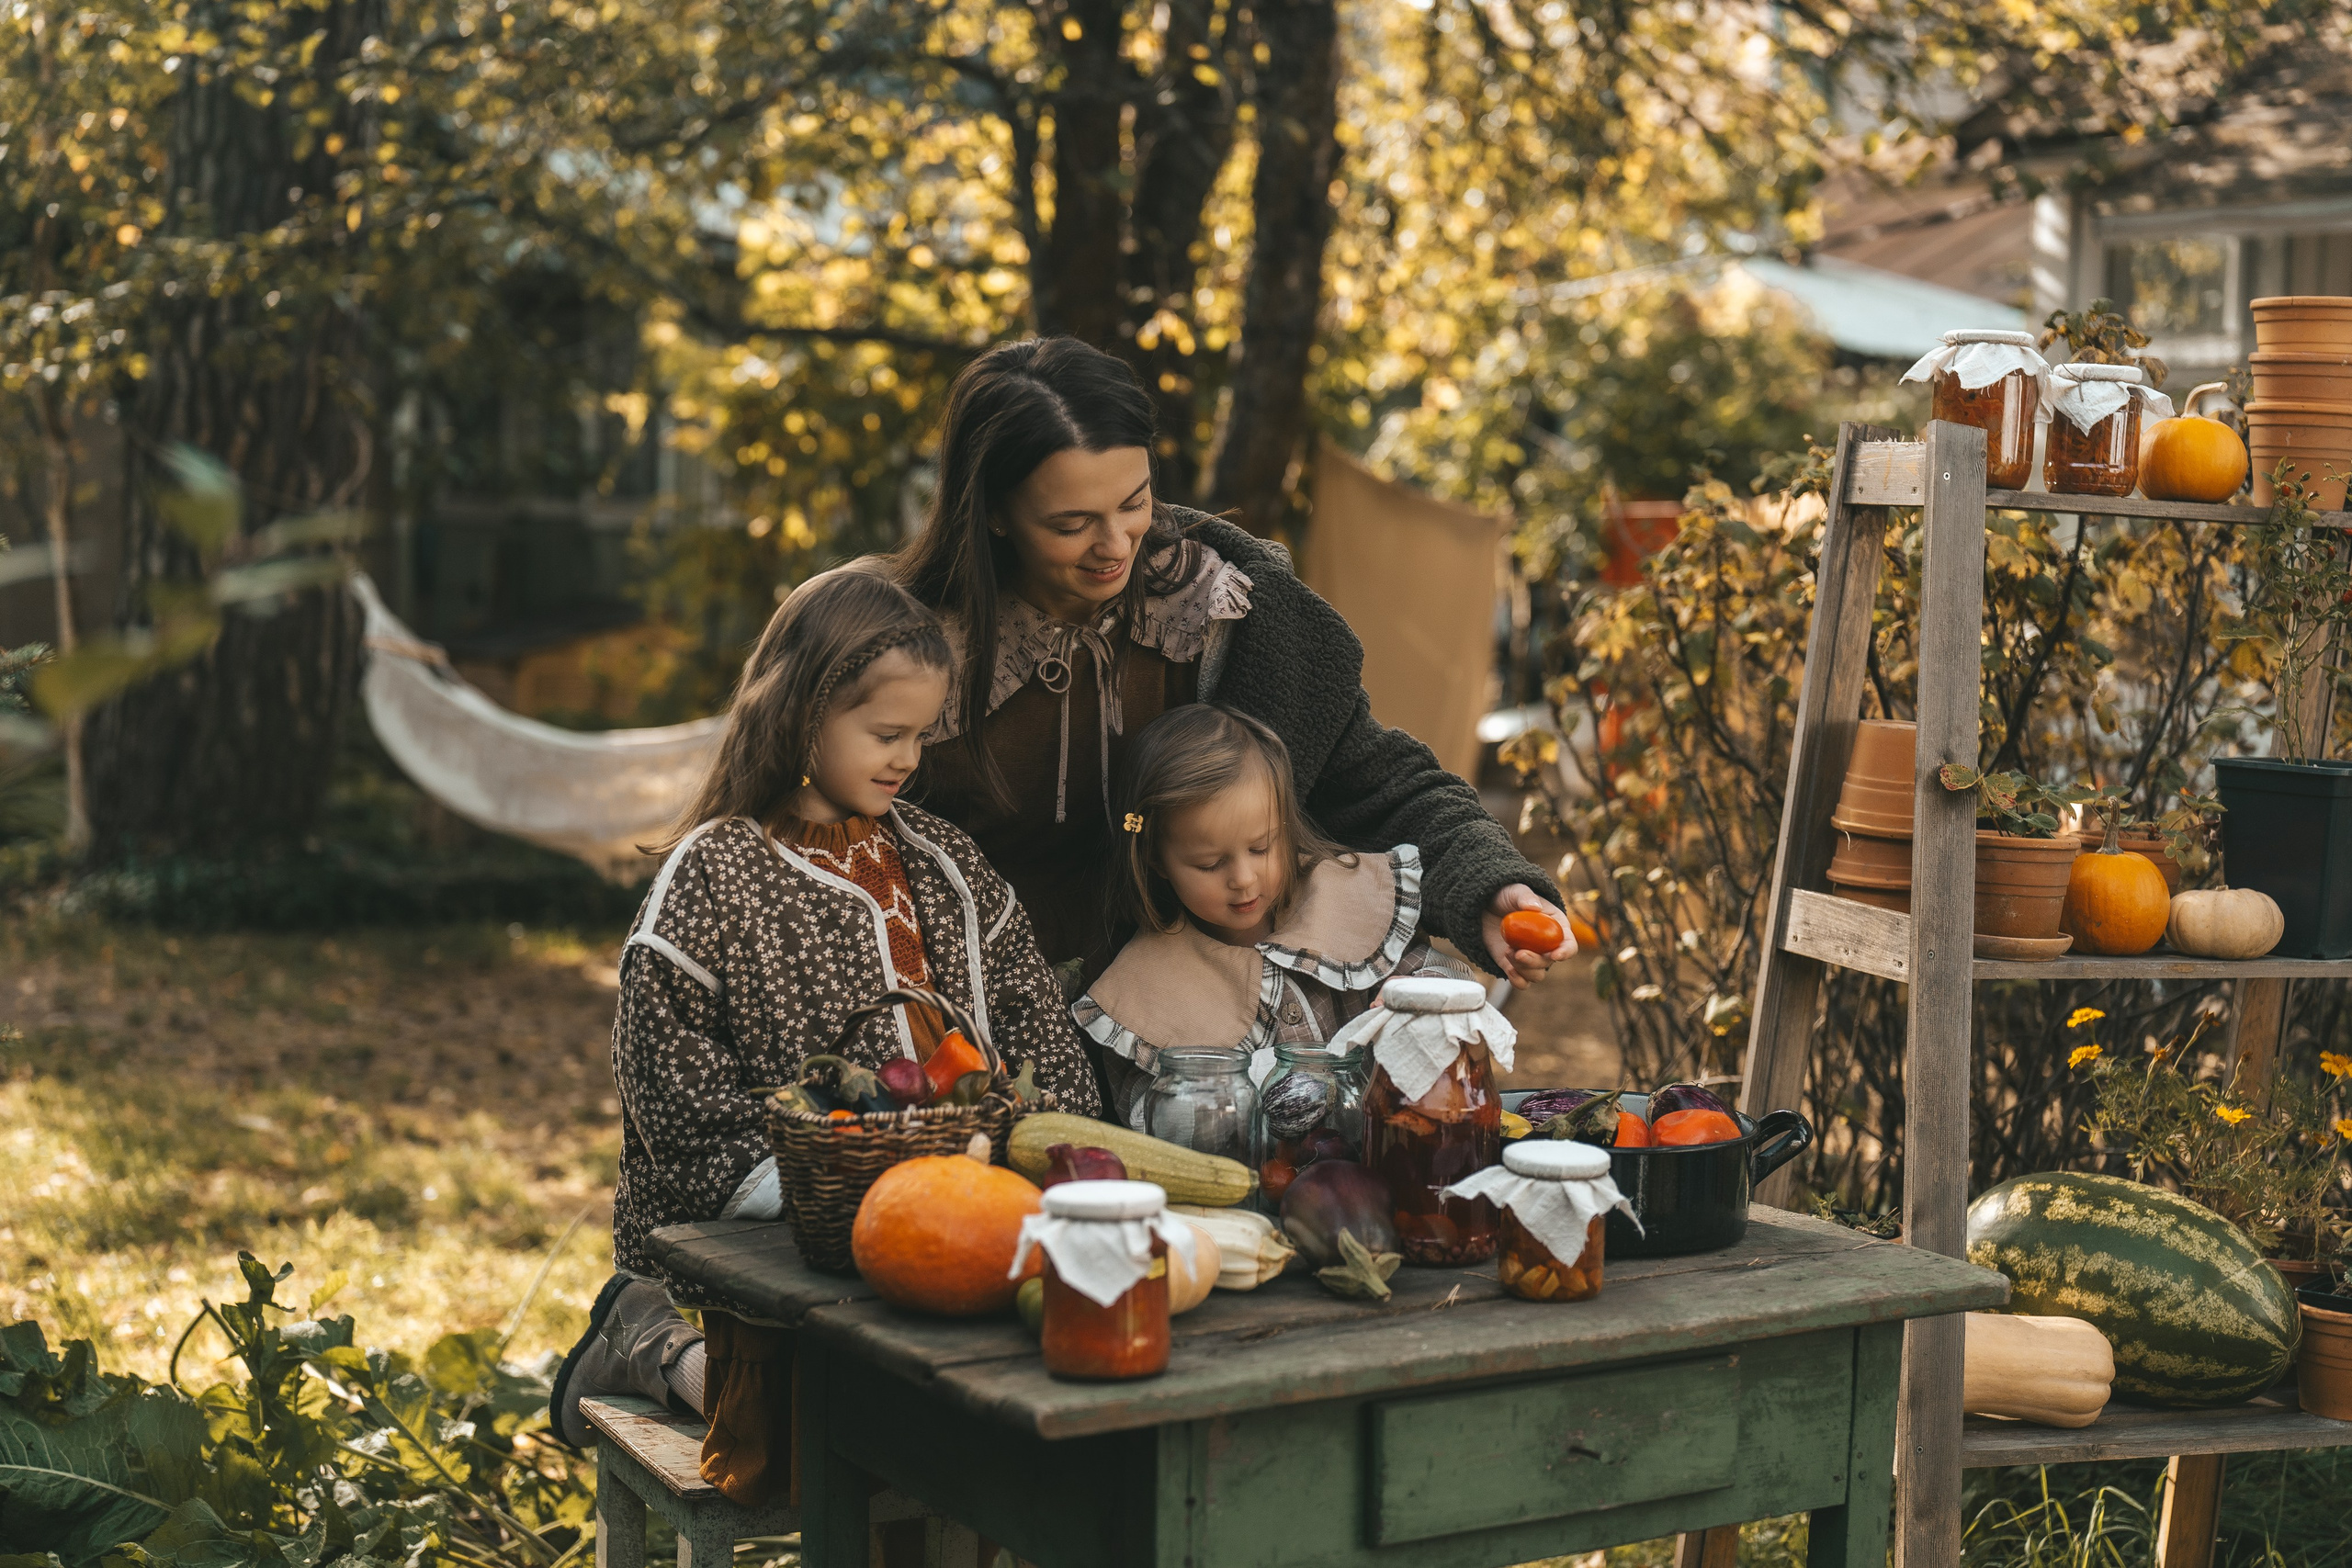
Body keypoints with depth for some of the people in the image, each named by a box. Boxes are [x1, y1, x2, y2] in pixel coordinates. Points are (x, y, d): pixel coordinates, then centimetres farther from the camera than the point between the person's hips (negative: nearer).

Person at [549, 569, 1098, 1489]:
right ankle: (654, 1340, 1)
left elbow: (1030, 1019, 17)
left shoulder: (937, 859, 15)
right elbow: (673, 1094, -8)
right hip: (758, 1241, -7)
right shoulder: (713, 879, -4)